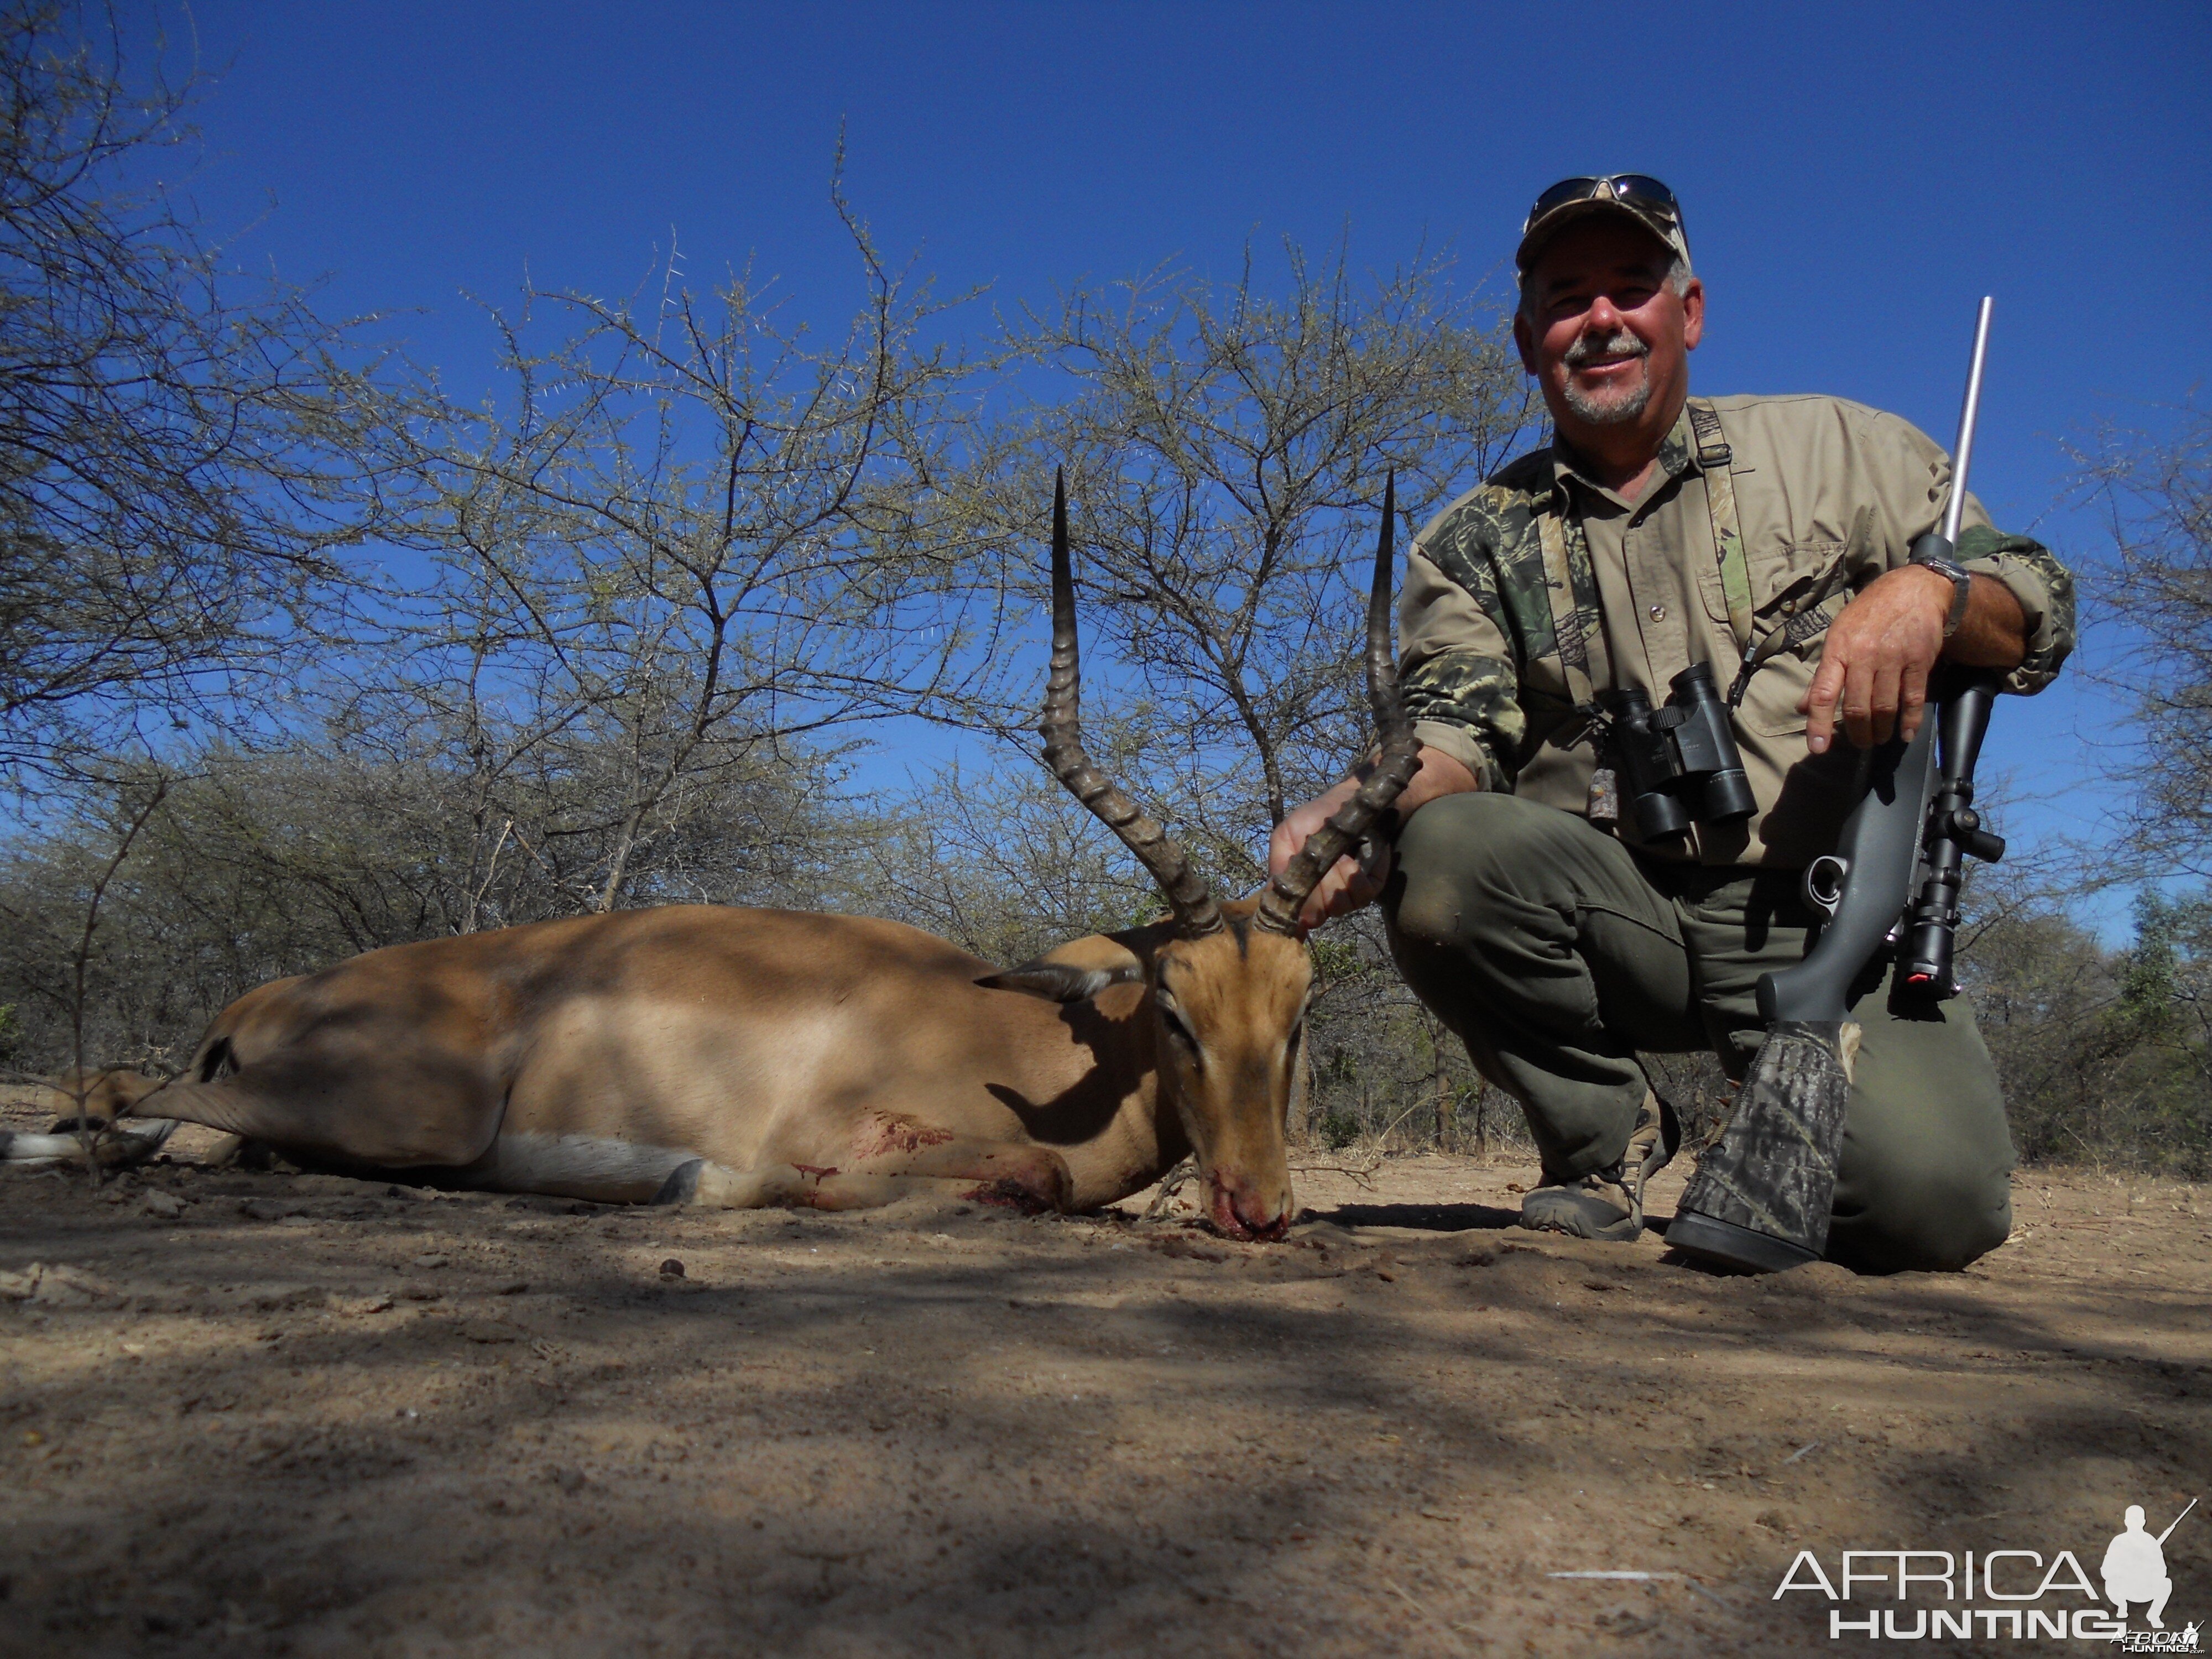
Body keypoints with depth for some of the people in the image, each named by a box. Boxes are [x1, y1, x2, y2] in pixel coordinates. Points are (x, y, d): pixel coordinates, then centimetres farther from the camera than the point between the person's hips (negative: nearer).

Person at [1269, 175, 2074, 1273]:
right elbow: (1457, 728, -4)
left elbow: (2040, 614, 9)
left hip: (1822, 921, 0)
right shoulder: (1475, 542, 11)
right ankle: (1604, 1133, -3)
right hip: (1613, 915, 1)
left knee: (1932, 1201, -24)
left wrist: (1928, 593, -15)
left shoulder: (1833, 450, 10)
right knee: (1441, 853, -30)